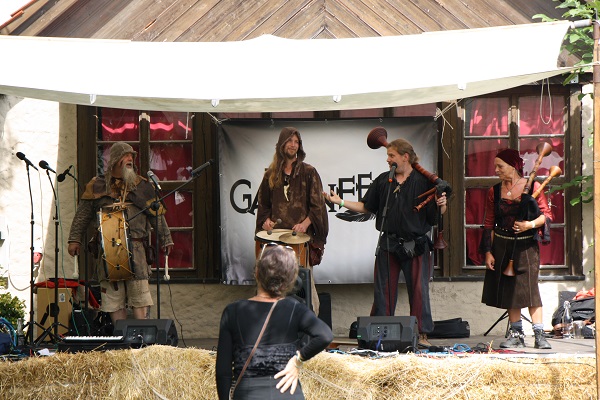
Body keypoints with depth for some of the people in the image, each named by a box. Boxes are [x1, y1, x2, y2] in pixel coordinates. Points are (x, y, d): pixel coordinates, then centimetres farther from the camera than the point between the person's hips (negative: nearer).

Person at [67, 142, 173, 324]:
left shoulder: (141, 186, 12)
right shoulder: (97, 186, 11)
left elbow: (157, 215, 14)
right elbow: (82, 215, 13)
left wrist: (166, 240, 11)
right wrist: (74, 239, 7)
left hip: (135, 247, -1)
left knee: (139, 294, -7)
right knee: (113, 296, 0)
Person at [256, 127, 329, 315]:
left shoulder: (308, 172, 4)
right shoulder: (271, 174, 13)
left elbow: (317, 204, 1)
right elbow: (263, 203, 21)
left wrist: (305, 223, -13)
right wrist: (267, 220, 2)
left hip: (302, 235, -3)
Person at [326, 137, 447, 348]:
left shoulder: (424, 180, 0)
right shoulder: (383, 181, 10)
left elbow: (436, 214, 1)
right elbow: (366, 207, 15)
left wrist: (441, 204, -20)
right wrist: (341, 202, 7)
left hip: (416, 245, -3)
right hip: (388, 244, 3)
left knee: (419, 290, -2)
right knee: (384, 290, 4)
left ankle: (422, 334, 5)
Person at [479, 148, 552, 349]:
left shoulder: (533, 187, -3)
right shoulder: (494, 191, 6)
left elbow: (547, 214, 0)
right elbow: (488, 224, 8)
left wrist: (531, 224, -18)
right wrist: (488, 252, 2)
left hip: (526, 245, -3)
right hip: (502, 246, 3)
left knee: (530, 287, -9)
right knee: (508, 289, 5)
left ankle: (539, 335, -6)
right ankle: (516, 334, 13)